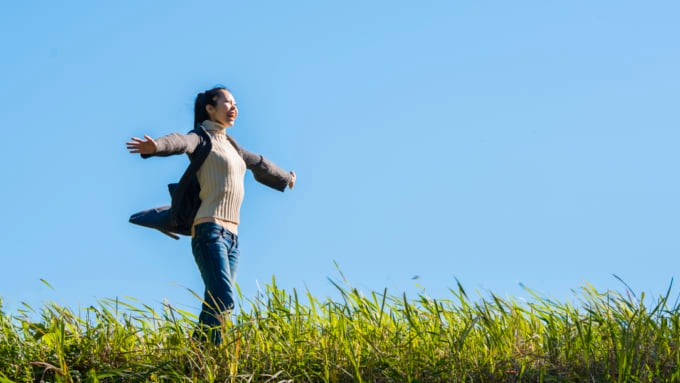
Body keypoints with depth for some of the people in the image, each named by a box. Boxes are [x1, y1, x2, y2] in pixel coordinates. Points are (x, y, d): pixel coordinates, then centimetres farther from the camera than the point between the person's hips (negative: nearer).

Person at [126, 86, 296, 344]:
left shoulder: (229, 144, 24)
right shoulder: (202, 138, 0)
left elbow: (259, 164, 43)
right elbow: (180, 142, -24)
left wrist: (285, 178, 60)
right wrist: (155, 146, -47)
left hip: (231, 235, 8)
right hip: (209, 230, -8)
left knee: (216, 305, 0)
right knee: (223, 300, -21)